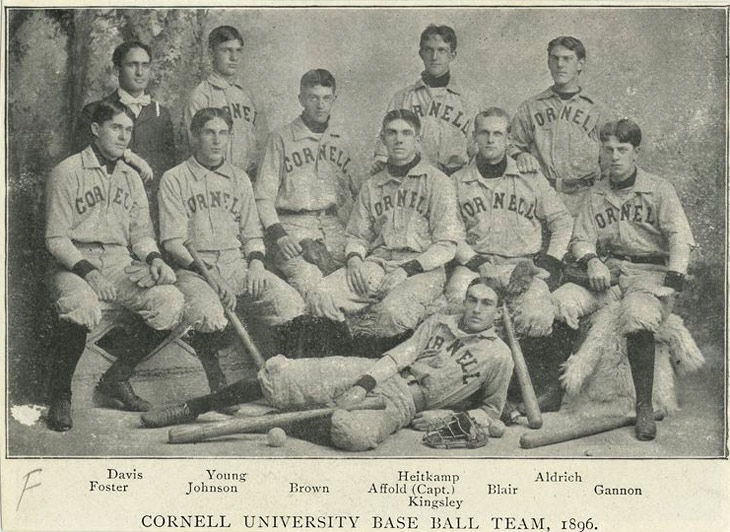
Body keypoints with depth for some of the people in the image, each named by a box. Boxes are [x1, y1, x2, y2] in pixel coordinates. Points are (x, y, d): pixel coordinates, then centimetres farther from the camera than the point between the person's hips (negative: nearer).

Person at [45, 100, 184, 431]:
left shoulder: (131, 178, 20)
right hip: (74, 264, -5)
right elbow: (56, 239, -5)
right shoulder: (67, 172, 0)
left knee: (171, 301, -21)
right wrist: (86, 269, -20)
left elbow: (141, 233, 18)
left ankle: (116, 379, -2)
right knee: (81, 307, -38)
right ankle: (60, 397, -15)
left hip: (120, 265, 5)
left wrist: (153, 258, -4)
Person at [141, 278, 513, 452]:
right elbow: (400, 354, 4)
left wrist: (444, 415, -6)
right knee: (277, 375, -15)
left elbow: (491, 411, 10)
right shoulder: (438, 323, 15)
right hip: (372, 372, 4)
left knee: (353, 433, -41)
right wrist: (362, 385, -12)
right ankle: (191, 409, -1)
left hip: (405, 403, -3)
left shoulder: (498, 356, 5)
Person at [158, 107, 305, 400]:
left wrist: (256, 263, -3)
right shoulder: (174, 179, 4)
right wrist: (211, 276, -17)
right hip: (194, 267, -4)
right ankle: (217, 384, -11)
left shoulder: (239, 178, 20)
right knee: (209, 316, -37)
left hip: (237, 263, 4)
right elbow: (173, 242, -4)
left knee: (291, 305, -23)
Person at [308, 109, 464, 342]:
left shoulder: (437, 182, 6)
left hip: (422, 268, -4)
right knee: (321, 297, -24)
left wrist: (406, 270, -13)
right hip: (376, 263, 4)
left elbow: (446, 245, -1)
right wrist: (354, 258, -2)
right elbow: (357, 234, 23)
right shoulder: (371, 186, 21)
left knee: (393, 310, -37)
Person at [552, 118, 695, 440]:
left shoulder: (659, 190, 4)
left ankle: (644, 405, -25)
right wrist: (591, 261, -12)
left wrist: (673, 281, -19)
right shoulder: (596, 195, 18)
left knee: (637, 317, -38)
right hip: (607, 271, 4)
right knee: (559, 303, -23)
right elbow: (581, 238, 12)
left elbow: (680, 238, -5)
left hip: (650, 272, -4)